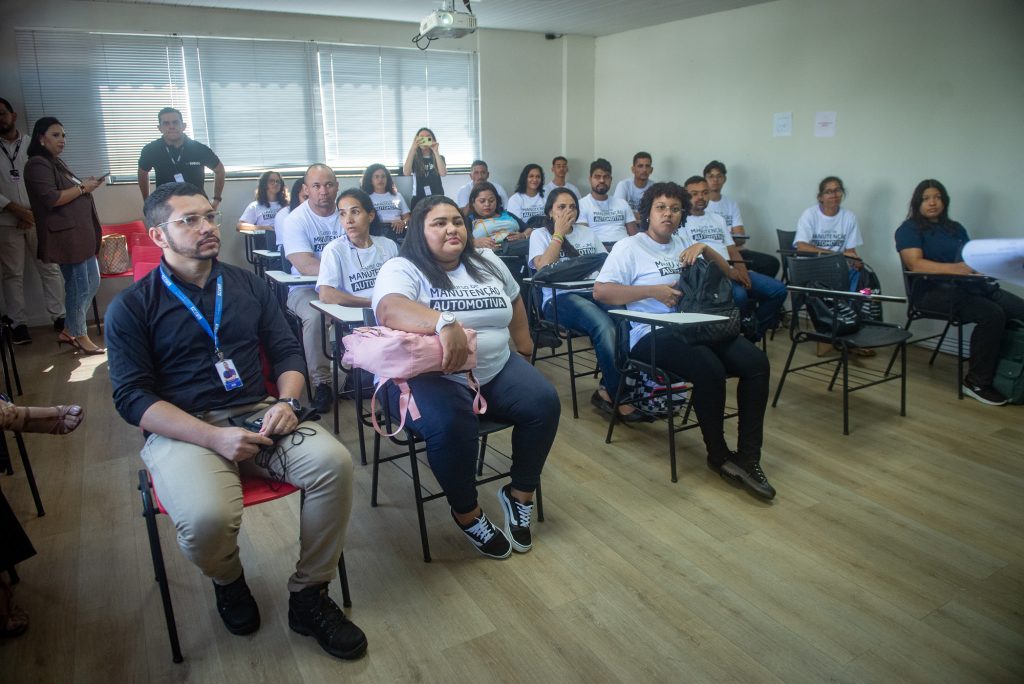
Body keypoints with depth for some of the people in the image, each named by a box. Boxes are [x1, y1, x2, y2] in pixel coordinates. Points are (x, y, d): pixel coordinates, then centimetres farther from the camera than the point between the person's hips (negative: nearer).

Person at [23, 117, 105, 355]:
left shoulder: (57, 162, 20)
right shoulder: (38, 165, -10)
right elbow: (51, 199, -20)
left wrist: (87, 185, 9)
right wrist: (82, 188, -12)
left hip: (80, 233, 10)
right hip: (65, 235, -10)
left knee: (92, 282, 12)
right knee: (79, 286, -3)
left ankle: (68, 332, 22)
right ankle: (79, 335, 12)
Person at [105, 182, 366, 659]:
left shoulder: (248, 285, 14)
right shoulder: (131, 307, 2)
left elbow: (287, 351, 13)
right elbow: (132, 396, -6)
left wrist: (287, 401, -9)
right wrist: (214, 437, -20)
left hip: (258, 415, 4)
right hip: (182, 430, -3)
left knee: (334, 462, -25)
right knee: (207, 518, -34)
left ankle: (309, 597, -4)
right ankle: (228, 581, 7)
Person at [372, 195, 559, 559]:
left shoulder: (488, 262, 11)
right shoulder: (402, 269, -9)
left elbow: (514, 300, 29)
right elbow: (389, 310, -32)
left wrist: (524, 347, 23)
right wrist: (445, 322, -49)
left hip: (496, 369, 6)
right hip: (428, 376, -5)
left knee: (544, 402, -16)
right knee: (452, 426, -34)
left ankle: (519, 495, 4)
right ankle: (467, 513, -7)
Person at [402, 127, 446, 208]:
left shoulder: (439, 158, 8)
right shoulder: (414, 158, 7)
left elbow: (443, 173, -12)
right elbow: (406, 172, -14)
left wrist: (436, 151, -13)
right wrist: (413, 148, -16)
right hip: (419, 199, 0)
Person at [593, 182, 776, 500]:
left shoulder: (683, 243, 23)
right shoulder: (630, 247, 5)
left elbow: (727, 273, 23)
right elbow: (600, 291, -7)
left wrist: (704, 248, 4)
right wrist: (653, 290, -14)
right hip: (652, 333, -6)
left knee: (756, 362, -17)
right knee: (710, 369, -32)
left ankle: (748, 458, -12)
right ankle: (718, 454, -9)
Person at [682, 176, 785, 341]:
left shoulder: (718, 219, 24)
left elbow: (732, 250, 19)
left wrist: (742, 271, -3)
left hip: (732, 272, 7)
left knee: (778, 290, -7)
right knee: (739, 295, -37)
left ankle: (753, 336, 1)